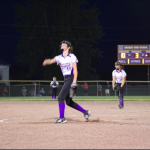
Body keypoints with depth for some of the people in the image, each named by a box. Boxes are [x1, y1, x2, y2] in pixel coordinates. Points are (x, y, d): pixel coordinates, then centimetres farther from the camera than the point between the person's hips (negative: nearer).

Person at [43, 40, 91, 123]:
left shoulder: (72, 57, -4)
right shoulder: (59, 57, 11)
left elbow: (75, 70, -10)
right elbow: (52, 61, -8)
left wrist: (74, 81, -21)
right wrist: (47, 61, -33)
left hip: (71, 78, -7)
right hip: (66, 79, 7)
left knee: (60, 97, -15)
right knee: (68, 102, 10)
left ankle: (62, 118, -10)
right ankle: (85, 112, 21)